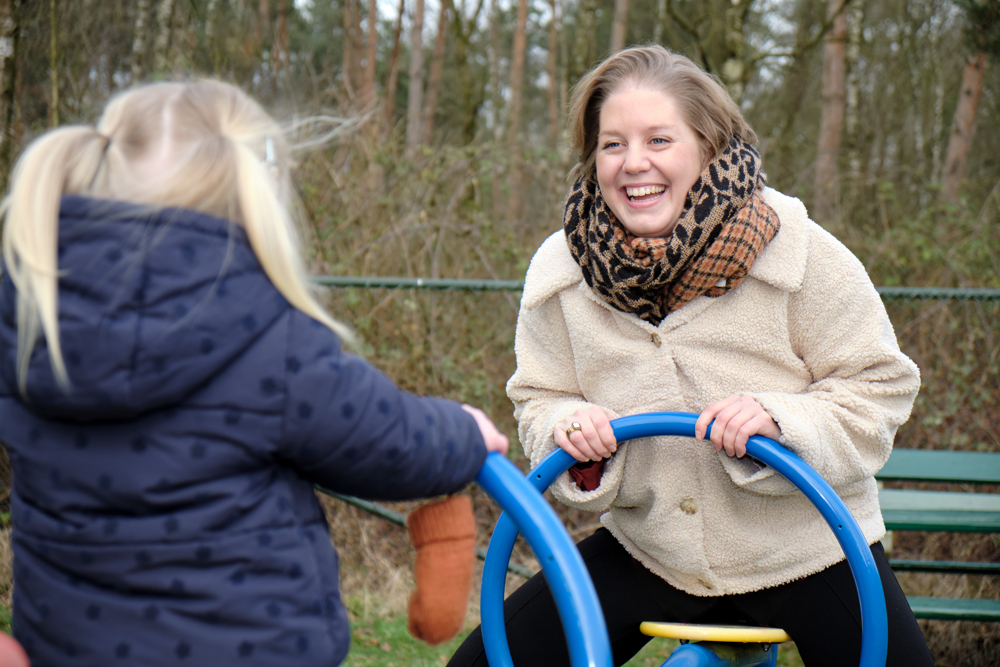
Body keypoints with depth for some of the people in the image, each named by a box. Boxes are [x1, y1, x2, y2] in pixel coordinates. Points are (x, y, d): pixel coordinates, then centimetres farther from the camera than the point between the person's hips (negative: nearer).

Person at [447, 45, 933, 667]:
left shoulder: (799, 252, -16)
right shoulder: (559, 271, -7)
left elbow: (879, 386, -11)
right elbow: (541, 398, 4)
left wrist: (781, 422, -28)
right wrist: (567, 425, -19)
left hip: (805, 551, -2)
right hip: (648, 552, 2)